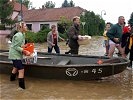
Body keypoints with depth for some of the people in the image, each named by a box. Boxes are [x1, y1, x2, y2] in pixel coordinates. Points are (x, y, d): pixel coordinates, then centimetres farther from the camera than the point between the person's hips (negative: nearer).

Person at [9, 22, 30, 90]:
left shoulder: (22, 34, 6)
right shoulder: (19, 35, -23)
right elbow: (16, 47, -24)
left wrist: (25, 50, 3)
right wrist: (24, 51, -27)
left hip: (16, 54, 11)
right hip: (15, 55, -11)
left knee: (16, 67, 30)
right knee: (21, 70, -11)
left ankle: (12, 78, 53)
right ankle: (22, 86, -6)